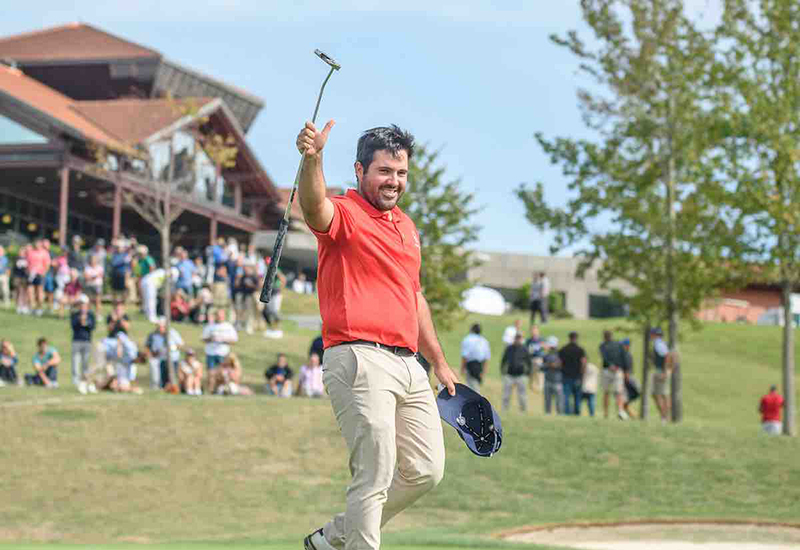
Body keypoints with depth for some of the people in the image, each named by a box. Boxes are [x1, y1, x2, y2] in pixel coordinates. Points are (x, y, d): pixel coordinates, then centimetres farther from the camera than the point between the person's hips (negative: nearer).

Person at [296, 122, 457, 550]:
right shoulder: (344, 214, -5)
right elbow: (314, 207, -30)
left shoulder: (406, 226, 21)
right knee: (375, 475, -13)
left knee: (426, 471, 10)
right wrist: (312, 159, -50)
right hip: (360, 360, -8)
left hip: (408, 365, 8)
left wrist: (439, 362, 31)